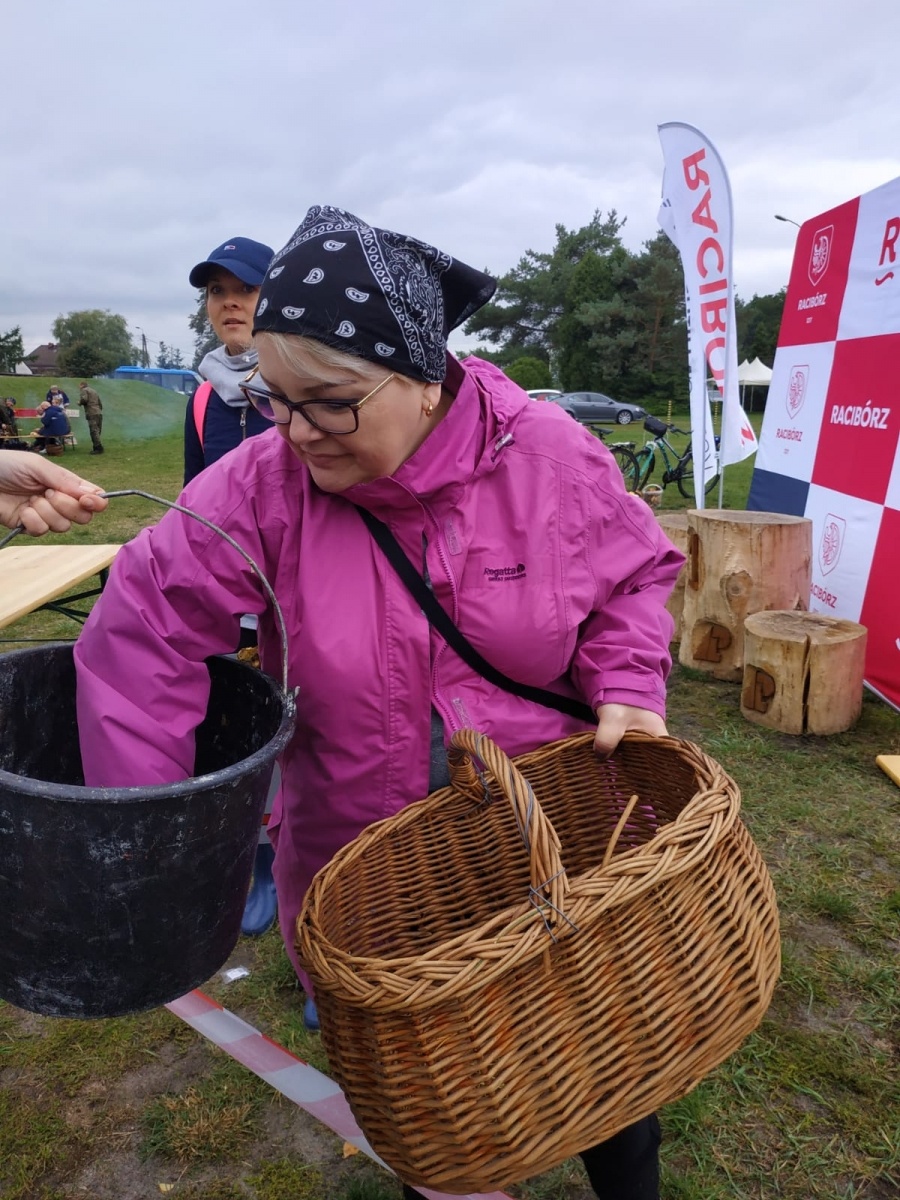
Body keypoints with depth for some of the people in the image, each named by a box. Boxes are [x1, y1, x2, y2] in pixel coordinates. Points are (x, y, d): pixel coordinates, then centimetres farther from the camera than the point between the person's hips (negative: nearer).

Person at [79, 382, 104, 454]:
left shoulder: (84, 390, 3)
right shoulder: (93, 391, 26)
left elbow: (84, 399, -14)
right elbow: (100, 403, 26)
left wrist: (80, 402, 6)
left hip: (92, 414, -8)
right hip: (99, 413, 8)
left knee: (94, 431, -11)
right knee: (97, 431, 10)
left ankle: (98, 448, -18)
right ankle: (96, 448, 11)